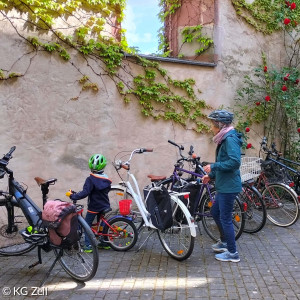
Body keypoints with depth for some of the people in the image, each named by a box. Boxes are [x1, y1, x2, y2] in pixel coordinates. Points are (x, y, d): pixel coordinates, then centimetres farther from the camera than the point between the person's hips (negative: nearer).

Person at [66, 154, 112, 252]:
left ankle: (88, 245, 4)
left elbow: (85, 193, -26)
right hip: (105, 206, 6)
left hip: (94, 207, -6)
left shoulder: (90, 179, -19)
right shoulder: (107, 179, 1)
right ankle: (104, 243, 27)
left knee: (87, 225, 7)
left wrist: (72, 195, -18)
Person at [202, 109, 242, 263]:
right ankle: (224, 241, 39)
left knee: (225, 218, 0)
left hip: (229, 186, -10)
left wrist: (213, 166, -21)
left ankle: (232, 253, 13)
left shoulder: (230, 139, -18)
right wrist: (211, 175, 16)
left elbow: (234, 162, -29)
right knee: (215, 212, 21)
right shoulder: (224, 138, 12)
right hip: (223, 185, 10)